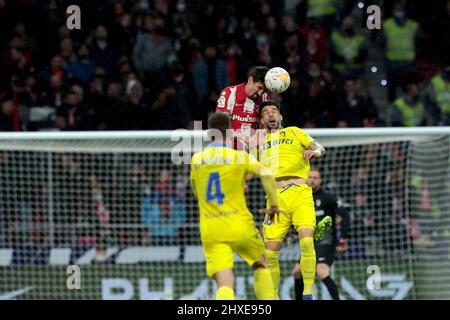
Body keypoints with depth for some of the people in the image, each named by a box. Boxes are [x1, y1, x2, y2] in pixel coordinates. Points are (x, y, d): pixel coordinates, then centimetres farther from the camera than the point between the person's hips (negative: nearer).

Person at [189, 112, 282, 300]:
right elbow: (266, 175, -15)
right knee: (261, 265, 24)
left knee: (225, 284, -8)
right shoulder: (240, 157, -1)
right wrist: (274, 204, -3)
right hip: (240, 225, -1)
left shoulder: (196, 159, 9)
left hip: (210, 232, 1)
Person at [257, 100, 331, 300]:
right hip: (275, 197, 2)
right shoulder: (260, 141, 24)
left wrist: (315, 151, -12)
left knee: (306, 241, -21)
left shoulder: (294, 132, 20)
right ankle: (273, 297, 8)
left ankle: (308, 294, -15)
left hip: (300, 192, -2)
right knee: (270, 252, -7)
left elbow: (319, 147, 10)